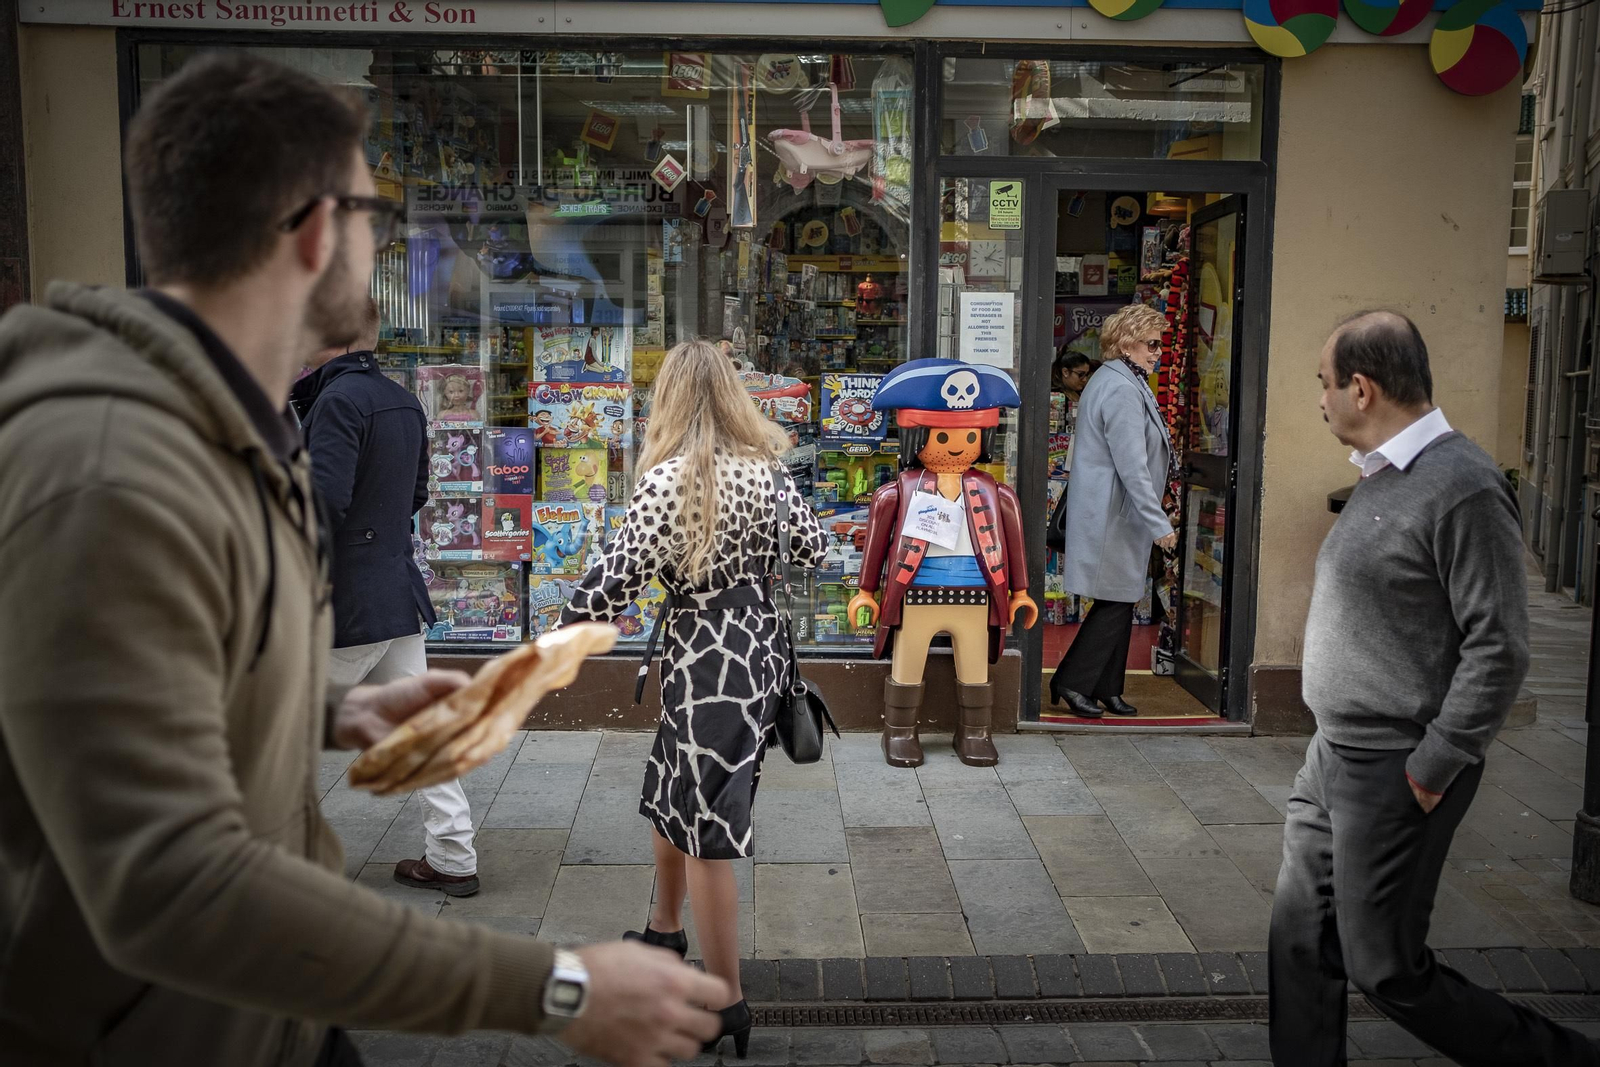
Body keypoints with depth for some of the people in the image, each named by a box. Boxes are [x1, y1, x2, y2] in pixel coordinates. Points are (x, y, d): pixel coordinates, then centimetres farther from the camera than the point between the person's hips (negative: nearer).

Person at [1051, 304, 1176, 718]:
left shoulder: (1114, 381, 16)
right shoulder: (1122, 391, -19)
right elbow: (1132, 466, -23)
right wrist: (1159, 524, -21)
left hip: (1112, 513, 11)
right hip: (1113, 515, -11)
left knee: (1120, 601, 13)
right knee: (1116, 602, -3)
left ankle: (1106, 688, 21)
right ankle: (1072, 682, 6)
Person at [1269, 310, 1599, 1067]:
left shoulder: (1462, 487, -19)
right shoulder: (1382, 478, 11)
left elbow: (1499, 648, -21)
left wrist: (1433, 767, -18)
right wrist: (1337, 742, 15)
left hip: (1396, 774, -9)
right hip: (1334, 755, 9)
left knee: (1387, 971, 2)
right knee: (1299, 940, 12)